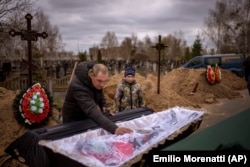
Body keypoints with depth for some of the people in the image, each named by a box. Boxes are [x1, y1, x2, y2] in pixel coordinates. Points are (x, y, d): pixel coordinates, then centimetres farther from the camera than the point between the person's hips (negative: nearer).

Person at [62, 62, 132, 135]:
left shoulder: (97, 80, -16)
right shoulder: (78, 86, -40)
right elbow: (91, 110, -52)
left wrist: (104, 106, -12)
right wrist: (114, 129, -62)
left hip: (88, 116, 7)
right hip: (74, 120, -6)